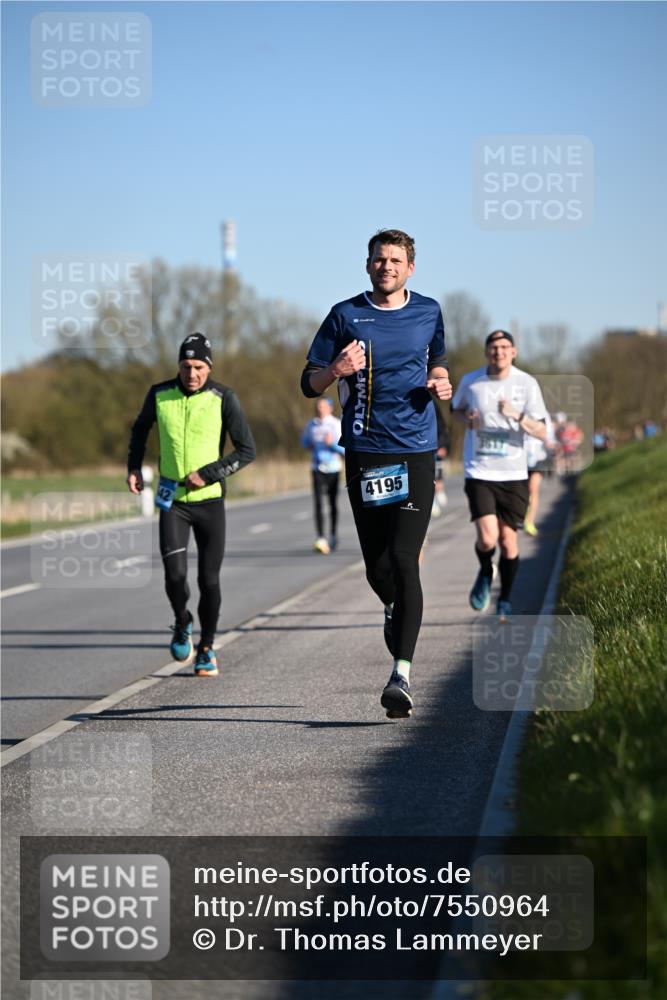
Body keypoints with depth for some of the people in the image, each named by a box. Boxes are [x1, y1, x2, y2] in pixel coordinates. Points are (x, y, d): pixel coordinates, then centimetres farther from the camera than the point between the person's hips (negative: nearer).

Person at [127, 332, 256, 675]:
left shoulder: (223, 398, -7)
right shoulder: (159, 394, 0)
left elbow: (247, 450, -5)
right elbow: (140, 429, 21)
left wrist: (207, 474, -14)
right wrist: (134, 467, 10)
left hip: (209, 500, -1)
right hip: (171, 500, 1)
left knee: (209, 580, 0)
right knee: (175, 575, -13)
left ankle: (206, 648, 20)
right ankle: (182, 624, 18)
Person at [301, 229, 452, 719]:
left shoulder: (428, 312, 8)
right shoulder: (345, 316, 2)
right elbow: (309, 383, 4)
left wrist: (440, 384, 3)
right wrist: (336, 371, -18)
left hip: (416, 452, 0)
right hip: (365, 453, 0)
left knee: (404, 560, -12)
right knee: (377, 567, 3)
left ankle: (402, 674, -13)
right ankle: (396, 609, 40)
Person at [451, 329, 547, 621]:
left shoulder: (527, 384, -3)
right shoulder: (470, 381, 0)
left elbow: (541, 432, -7)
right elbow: (456, 408, 21)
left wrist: (517, 416, -25)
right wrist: (467, 419, -2)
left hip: (513, 475, 0)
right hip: (479, 473, 0)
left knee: (508, 541, 2)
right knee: (487, 539, -15)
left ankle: (504, 602, 23)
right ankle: (485, 572, 20)